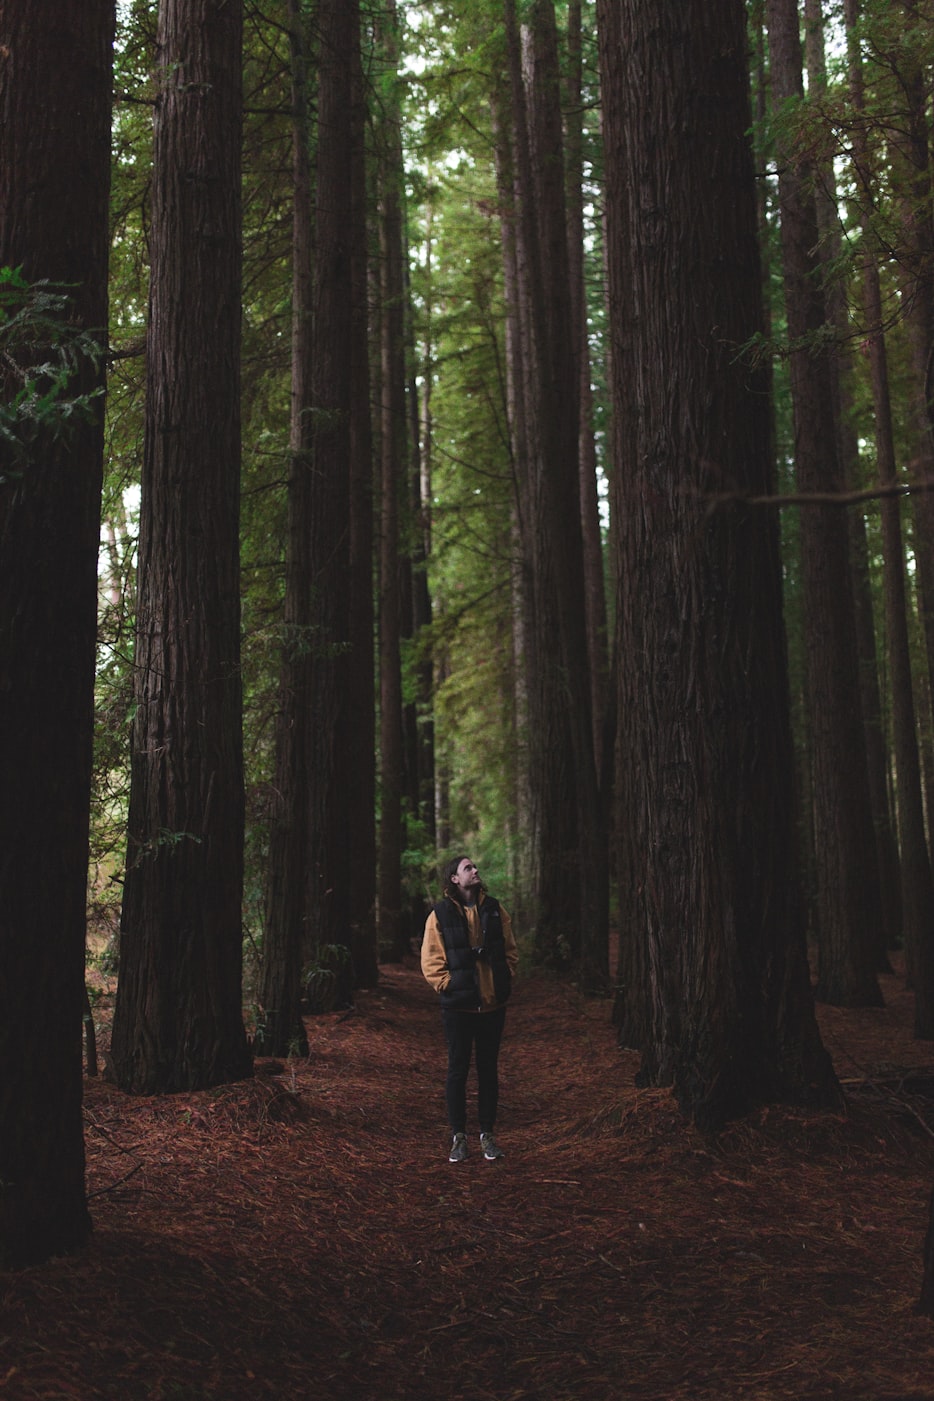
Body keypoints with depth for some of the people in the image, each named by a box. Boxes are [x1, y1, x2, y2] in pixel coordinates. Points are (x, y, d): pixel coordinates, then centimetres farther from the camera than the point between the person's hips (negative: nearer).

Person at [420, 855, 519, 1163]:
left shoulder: (494, 909, 6)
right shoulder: (440, 915, -5)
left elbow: (510, 950, 11)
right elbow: (431, 961, -4)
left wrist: (505, 980, 0)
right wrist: (448, 985, -13)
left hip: (492, 1005, 3)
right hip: (458, 1007, -3)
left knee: (488, 1069, 11)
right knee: (457, 1070, 5)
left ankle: (487, 1134, 21)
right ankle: (458, 1137, 15)